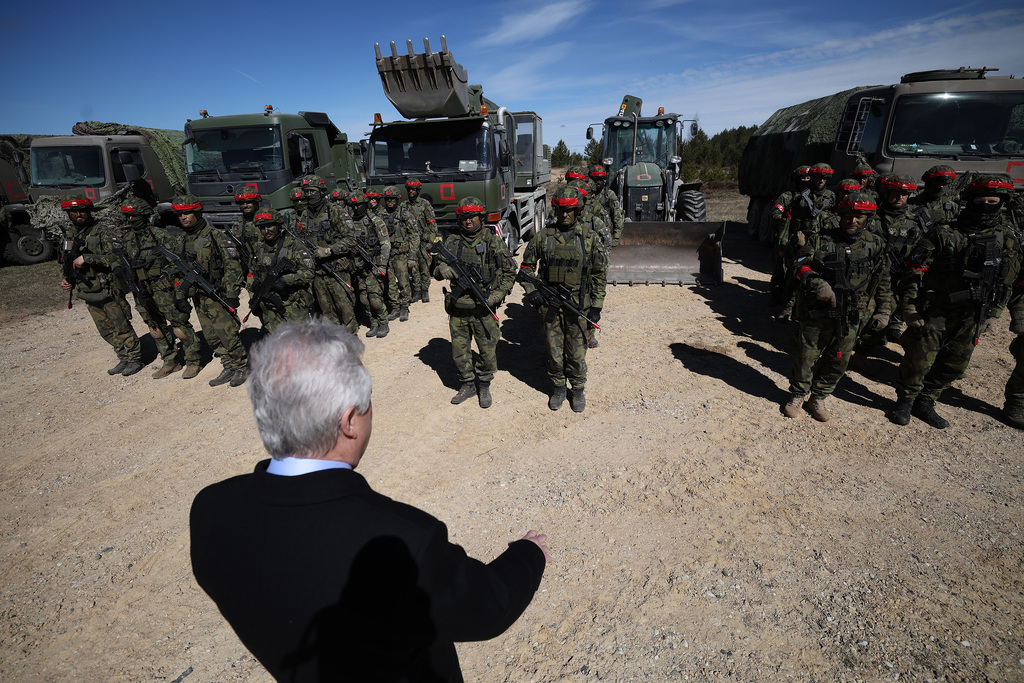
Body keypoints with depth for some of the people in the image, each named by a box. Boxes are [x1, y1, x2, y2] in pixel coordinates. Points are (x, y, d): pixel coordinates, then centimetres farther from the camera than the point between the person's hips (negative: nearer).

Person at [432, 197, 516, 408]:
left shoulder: (494, 242, -2)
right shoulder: (451, 242, 5)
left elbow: (509, 273, 1)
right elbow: (437, 268, 13)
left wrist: (495, 296, -12)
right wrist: (443, 269, -12)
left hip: (483, 310, -2)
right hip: (457, 310, 3)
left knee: (488, 352, 6)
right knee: (459, 352, 12)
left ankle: (484, 386, 29)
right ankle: (468, 384, 34)